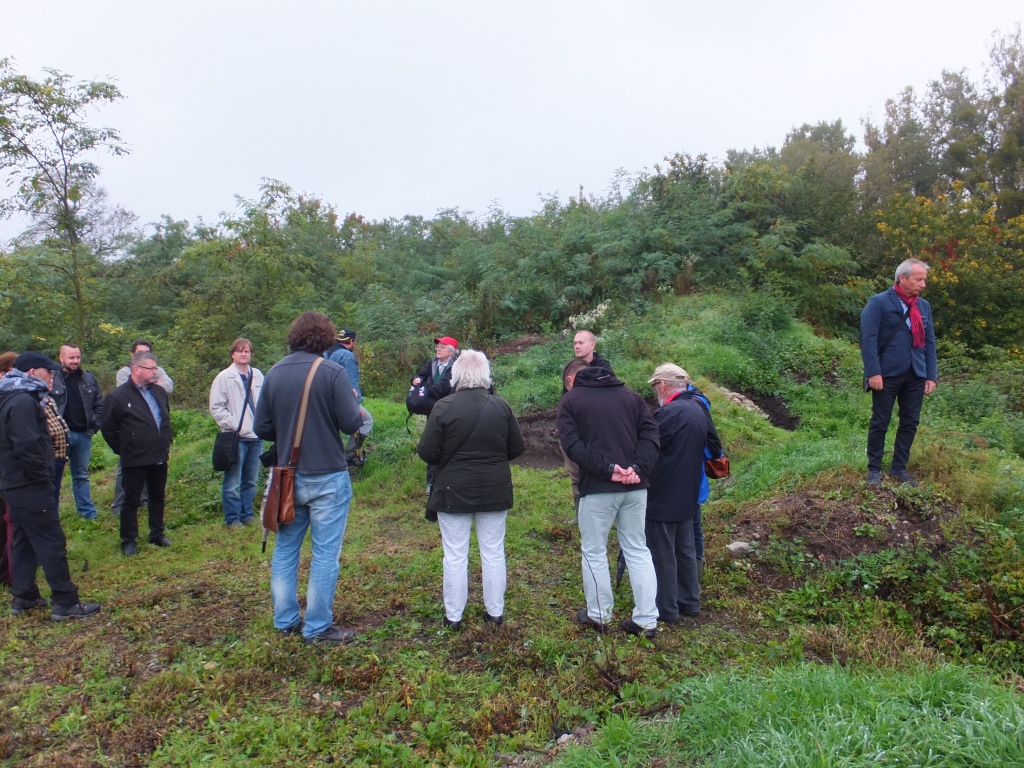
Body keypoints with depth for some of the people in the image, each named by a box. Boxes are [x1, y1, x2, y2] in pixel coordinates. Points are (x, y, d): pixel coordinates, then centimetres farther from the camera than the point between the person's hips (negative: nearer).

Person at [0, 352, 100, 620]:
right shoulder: (23, 401, -18)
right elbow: (27, 446, -26)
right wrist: (43, 477, -15)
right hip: (29, 486, -11)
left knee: (23, 540, 17)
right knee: (52, 542, -6)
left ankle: (23, 596, 26)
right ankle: (65, 603, -2)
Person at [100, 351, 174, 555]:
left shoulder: (159, 392, 6)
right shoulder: (118, 397, -12)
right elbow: (107, 429, -6)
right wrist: (123, 450, -2)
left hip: (159, 457, 6)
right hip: (135, 460, -6)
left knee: (157, 497, 17)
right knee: (131, 501, 6)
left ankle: (157, 534, 30)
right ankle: (128, 541, 19)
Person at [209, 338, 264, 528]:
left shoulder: (258, 375, 8)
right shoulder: (224, 377, -5)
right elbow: (216, 408, -7)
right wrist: (234, 424, -13)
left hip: (256, 436, 5)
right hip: (236, 437, -5)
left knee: (250, 480, 14)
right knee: (233, 482, 1)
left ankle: (246, 514, 25)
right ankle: (232, 518, 12)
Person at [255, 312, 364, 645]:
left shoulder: (274, 373, 2)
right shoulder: (333, 373, -13)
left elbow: (262, 427, 3)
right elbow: (352, 423, -14)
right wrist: (353, 401, 6)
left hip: (287, 476, 5)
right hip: (327, 478, -5)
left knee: (285, 548, 18)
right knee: (325, 553, 5)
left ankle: (285, 620, 28)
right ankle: (318, 627, 13)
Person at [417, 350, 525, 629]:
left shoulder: (444, 407, -15)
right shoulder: (501, 406, -5)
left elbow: (427, 453, -13)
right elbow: (517, 448, 2)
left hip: (454, 491, -2)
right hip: (495, 491, 3)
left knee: (455, 556, 9)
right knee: (493, 552, 14)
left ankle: (453, 616, 19)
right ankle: (495, 611, 25)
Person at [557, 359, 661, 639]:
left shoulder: (570, 400, 2)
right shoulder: (629, 394, 12)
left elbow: (572, 445, -12)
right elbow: (651, 433, 1)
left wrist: (608, 470, -16)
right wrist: (639, 469, -9)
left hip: (597, 487, -4)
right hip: (635, 486, 4)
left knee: (594, 552, 12)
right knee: (638, 550, 14)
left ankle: (599, 615, 24)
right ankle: (646, 620, 17)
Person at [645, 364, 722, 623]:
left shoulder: (668, 414, -22)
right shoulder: (700, 409, 7)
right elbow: (715, 447, 16)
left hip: (663, 497, -9)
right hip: (688, 495, 9)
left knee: (663, 554, 3)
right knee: (686, 550, 19)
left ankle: (666, 609, 12)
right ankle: (690, 601, 29)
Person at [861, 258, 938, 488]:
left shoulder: (924, 306, 13)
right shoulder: (879, 302, -5)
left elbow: (929, 342, 13)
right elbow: (868, 339, -11)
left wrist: (931, 375, 6)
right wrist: (874, 372, -18)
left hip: (915, 375, 6)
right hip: (887, 374, -6)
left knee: (910, 423, 9)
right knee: (880, 423, 3)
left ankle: (899, 468, 21)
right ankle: (874, 470, 13)